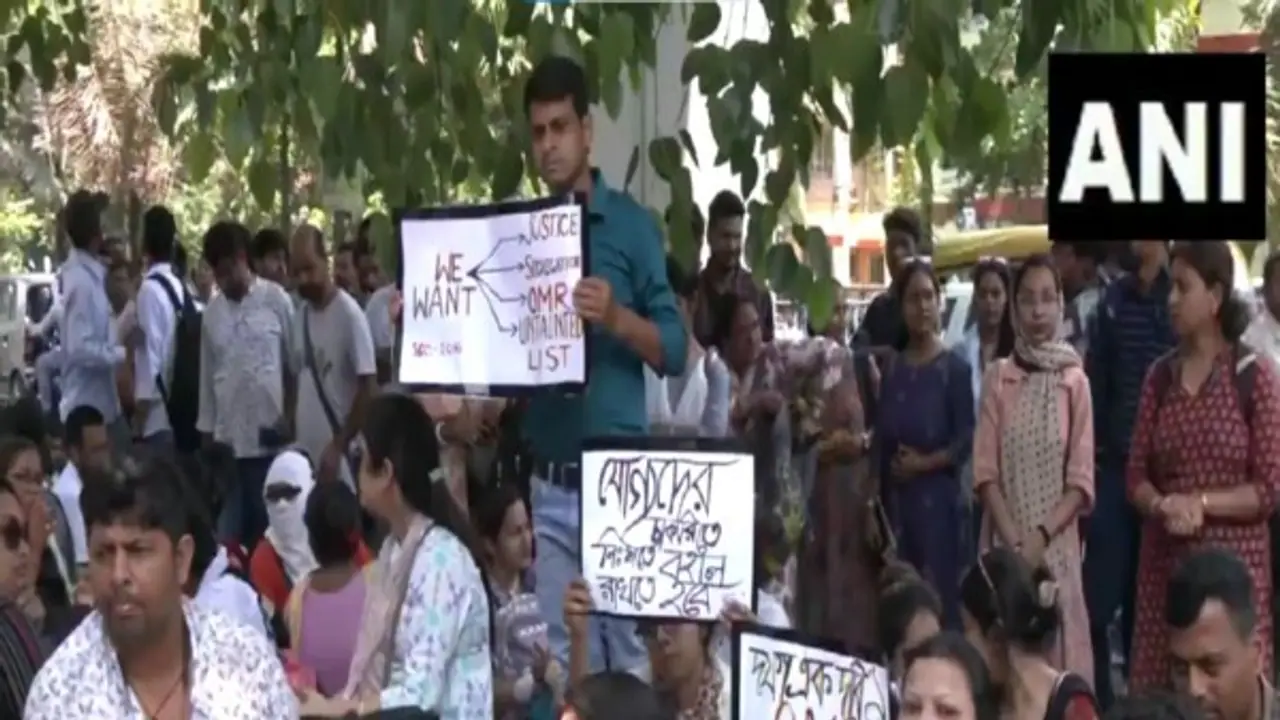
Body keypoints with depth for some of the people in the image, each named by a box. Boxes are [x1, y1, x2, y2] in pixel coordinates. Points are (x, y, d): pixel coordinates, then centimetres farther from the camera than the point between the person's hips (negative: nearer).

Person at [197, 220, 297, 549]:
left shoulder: (276, 300, -3)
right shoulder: (212, 310, 10)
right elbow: (207, 375, 13)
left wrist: (291, 420, -2)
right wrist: (206, 431, 11)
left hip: (270, 438, -4)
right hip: (227, 439, 4)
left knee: (269, 527, 2)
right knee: (227, 533, 3)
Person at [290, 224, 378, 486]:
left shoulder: (350, 314, -12)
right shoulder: (299, 315, 10)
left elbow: (368, 389, -13)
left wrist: (339, 446, -16)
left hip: (338, 456, -6)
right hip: (304, 453, 7)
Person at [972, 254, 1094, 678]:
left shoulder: (1074, 381, 0)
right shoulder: (997, 378, 4)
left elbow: (1082, 480, -2)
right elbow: (985, 471, 1)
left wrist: (1041, 535, -13)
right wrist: (1013, 538, -11)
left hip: (1057, 544, -1)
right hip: (1006, 543, 1)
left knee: (1058, 647, 0)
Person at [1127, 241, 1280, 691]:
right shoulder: (1159, 376, 7)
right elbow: (1137, 476, 8)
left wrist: (1202, 503, -16)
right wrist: (1163, 506, -12)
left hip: (1233, 560, -4)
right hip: (1164, 560, 4)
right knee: (1157, 693, 5)